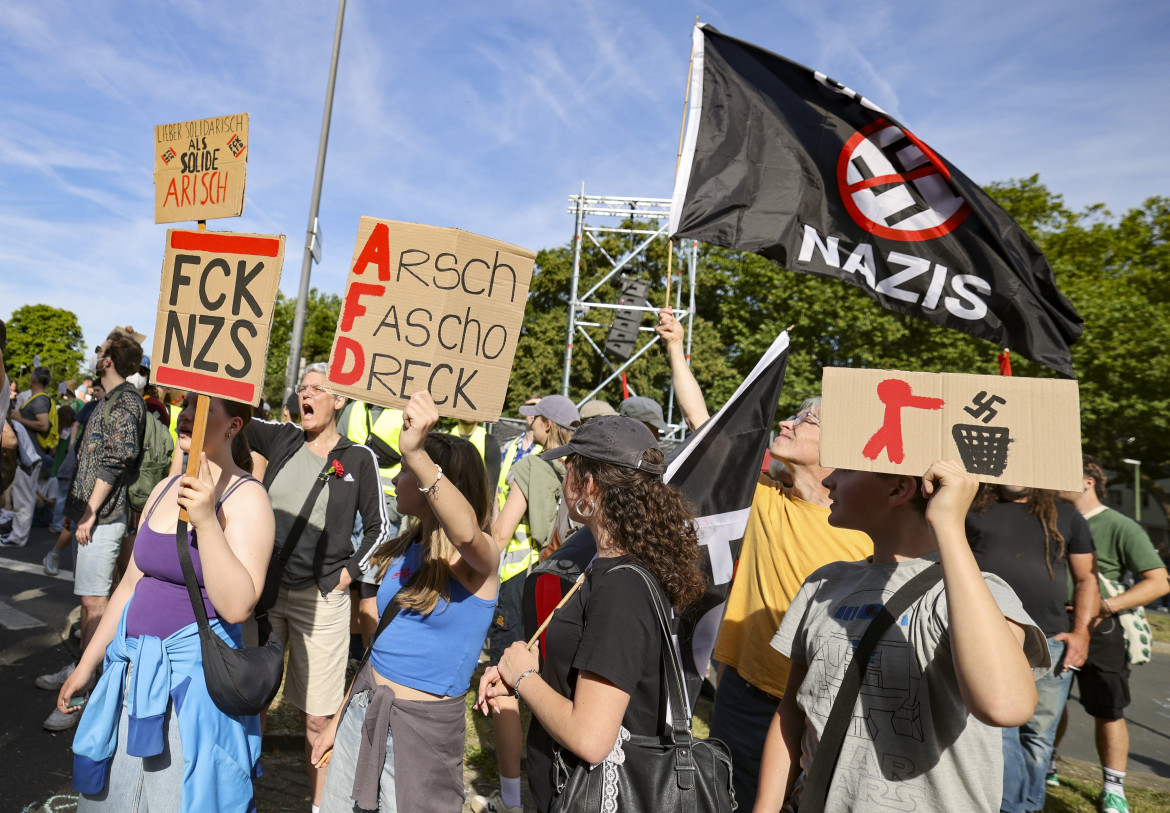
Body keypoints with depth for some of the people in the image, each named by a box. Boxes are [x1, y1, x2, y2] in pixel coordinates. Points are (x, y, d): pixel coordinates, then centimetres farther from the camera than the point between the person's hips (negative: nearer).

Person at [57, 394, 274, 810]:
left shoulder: (246, 498, -16)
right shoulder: (165, 489, 7)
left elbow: (237, 606, -24)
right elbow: (131, 584, 14)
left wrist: (206, 521, -32)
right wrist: (86, 665, 17)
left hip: (193, 677, -7)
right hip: (133, 668, 7)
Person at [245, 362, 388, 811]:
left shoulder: (358, 458, -2)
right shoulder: (281, 438, 6)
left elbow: (377, 525, 4)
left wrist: (351, 571, -3)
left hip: (322, 598, -3)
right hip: (265, 589, 3)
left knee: (317, 718, 4)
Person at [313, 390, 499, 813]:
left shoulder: (478, 559, -18)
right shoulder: (406, 548, 5)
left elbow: (466, 532, -44)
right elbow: (389, 640, 12)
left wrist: (415, 454, -56)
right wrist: (339, 719, 16)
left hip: (422, 725, -7)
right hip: (363, 709, 7)